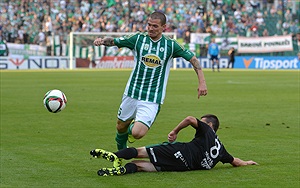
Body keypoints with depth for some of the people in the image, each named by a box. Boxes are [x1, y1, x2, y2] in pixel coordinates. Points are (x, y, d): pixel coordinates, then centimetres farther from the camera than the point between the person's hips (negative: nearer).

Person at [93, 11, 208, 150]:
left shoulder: (170, 45, -4)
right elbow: (113, 41, 1)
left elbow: (193, 59, 4)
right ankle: (120, 151, 47)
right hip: (132, 93, 3)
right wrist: (102, 41, -21)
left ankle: (133, 127, 21)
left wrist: (202, 82, -2)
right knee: (121, 127, 13)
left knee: (137, 133, -17)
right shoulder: (138, 38, -2)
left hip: (152, 100, -2)